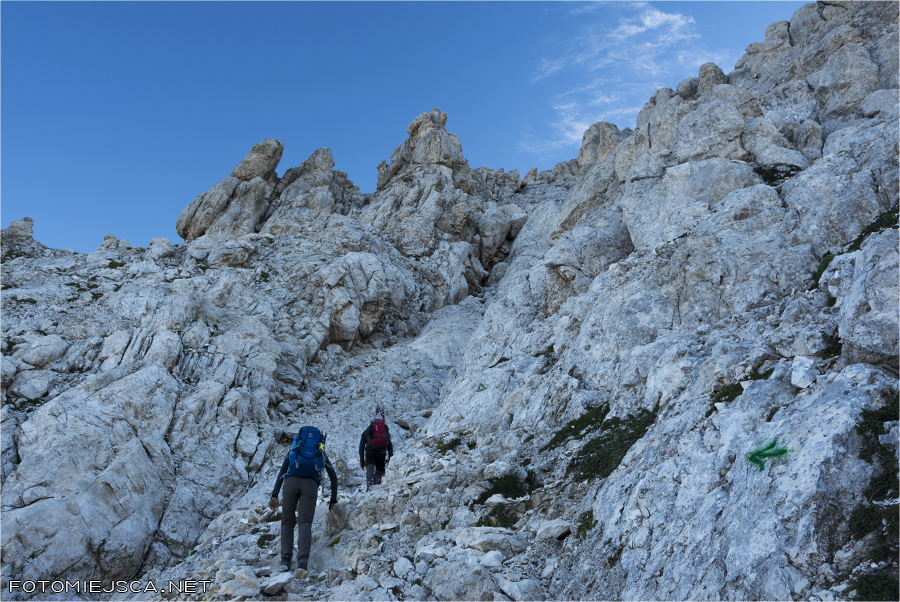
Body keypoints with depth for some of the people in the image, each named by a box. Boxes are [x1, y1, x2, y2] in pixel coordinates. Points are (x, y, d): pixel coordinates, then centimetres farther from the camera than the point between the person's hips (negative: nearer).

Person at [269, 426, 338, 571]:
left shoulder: (294, 450, 32)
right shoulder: (322, 454, 32)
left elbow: (281, 472, 21)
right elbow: (333, 477, 31)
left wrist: (274, 495, 16)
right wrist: (333, 499, 38)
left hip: (291, 482, 1)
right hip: (311, 484, 0)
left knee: (287, 521, 11)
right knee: (305, 522, -3)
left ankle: (286, 556, -7)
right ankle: (303, 557, -25)